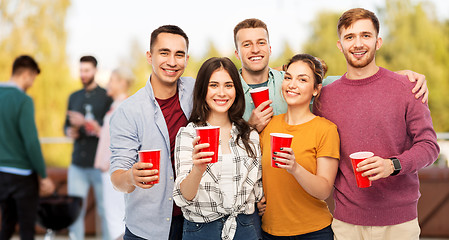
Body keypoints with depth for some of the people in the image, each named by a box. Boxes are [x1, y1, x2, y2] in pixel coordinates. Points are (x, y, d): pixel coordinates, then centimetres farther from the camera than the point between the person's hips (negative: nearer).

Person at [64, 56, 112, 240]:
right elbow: (67, 125, 21)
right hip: (78, 164, 4)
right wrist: (70, 131, -1)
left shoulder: (106, 96, 0)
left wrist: (86, 123, -20)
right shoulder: (74, 97, 16)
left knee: (105, 210, 0)